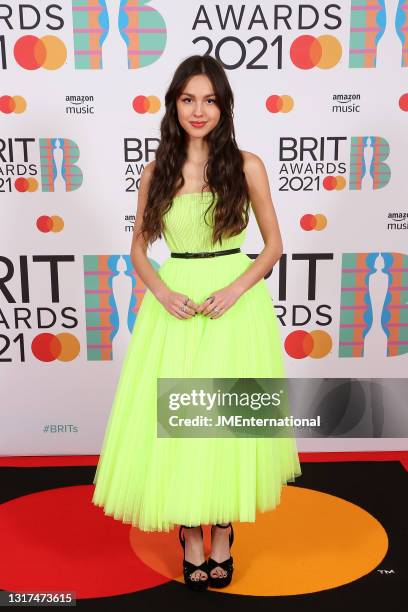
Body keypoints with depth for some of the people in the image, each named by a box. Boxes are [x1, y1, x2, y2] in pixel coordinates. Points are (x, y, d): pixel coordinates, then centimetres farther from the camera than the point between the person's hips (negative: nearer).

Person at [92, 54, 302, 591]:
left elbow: (273, 244, 2)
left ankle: (223, 534, 26)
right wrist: (162, 291, -9)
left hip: (236, 300, -1)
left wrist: (235, 289, -13)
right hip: (175, 304, 2)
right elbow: (139, 248, 10)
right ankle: (190, 537, 22)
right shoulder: (157, 171, 5)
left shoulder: (246, 165, 0)